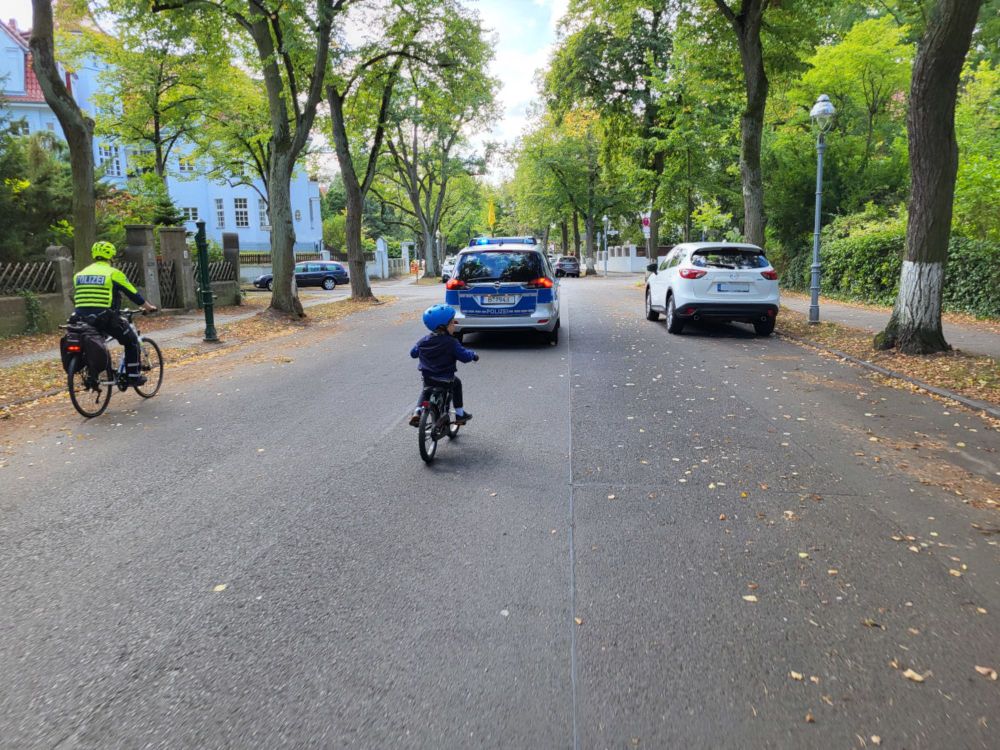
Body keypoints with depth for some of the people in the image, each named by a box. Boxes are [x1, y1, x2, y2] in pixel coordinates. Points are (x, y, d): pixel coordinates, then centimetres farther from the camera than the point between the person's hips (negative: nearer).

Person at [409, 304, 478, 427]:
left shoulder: (424, 341, 1)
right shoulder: (451, 343, -16)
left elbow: (413, 353, 14)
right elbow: (465, 356, -18)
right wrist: (473, 355, 4)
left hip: (427, 378, 4)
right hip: (445, 379, -4)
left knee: (425, 389, 34)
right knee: (457, 383, 27)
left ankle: (417, 412, 12)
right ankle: (459, 414, 29)